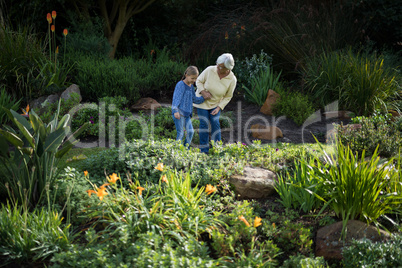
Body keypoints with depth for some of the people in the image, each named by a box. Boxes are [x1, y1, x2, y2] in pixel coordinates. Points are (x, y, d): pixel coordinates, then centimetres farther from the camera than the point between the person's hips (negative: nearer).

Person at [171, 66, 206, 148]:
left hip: (187, 114, 8)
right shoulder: (181, 84, -8)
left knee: (190, 131, 0)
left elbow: (194, 99, 24)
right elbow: (176, 98, -15)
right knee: (180, 133, -8)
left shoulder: (191, 87, 16)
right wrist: (175, 110, -26)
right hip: (179, 113, -7)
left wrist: (204, 97, 11)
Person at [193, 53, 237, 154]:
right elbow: (199, 81, -10)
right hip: (202, 100, -1)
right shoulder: (210, 70, -28)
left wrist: (219, 108, -16)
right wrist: (203, 92, -26)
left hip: (216, 103, 1)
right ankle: (204, 151, 5)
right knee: (204, 124, -4)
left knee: (215, 124, -6)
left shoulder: (232, 80, -24)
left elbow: (228, 96, -8)